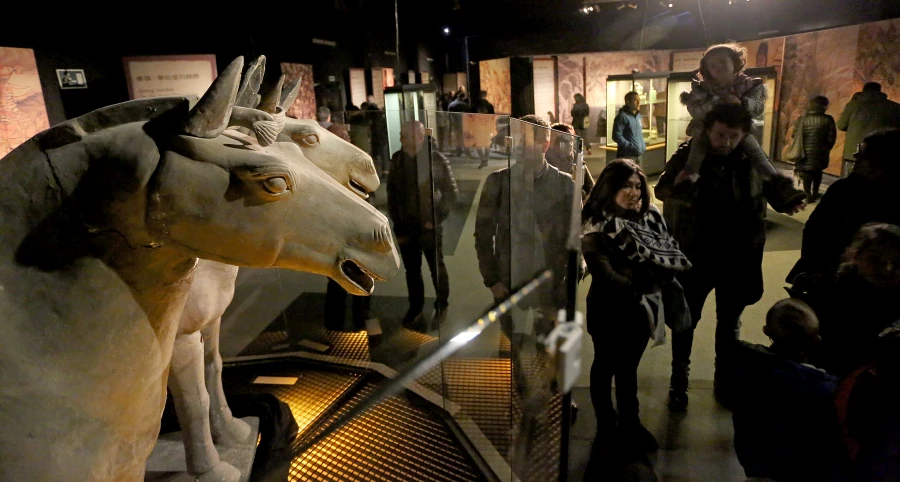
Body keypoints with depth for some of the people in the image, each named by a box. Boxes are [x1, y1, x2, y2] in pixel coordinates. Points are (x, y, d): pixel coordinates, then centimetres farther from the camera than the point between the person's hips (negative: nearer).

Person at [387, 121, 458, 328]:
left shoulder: (437, 160, -9)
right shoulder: (397, 160, 2)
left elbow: (451, 193, -4)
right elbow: (392, 193, 7)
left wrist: (437, 219, -10)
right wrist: (397, 223, 2)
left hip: (429, 227, -3)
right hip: (405, 227, 3)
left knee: (437, 268, 11)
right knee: (412, 270, 13)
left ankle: (442, 306, 30)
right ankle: (415, 309, 28)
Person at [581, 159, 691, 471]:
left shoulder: (650, 218, 1)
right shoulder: (597, 225, -16)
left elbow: (667, 257, 3)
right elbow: (602, 272, -23)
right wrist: (635, 291, -25)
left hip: (639, 309, 5)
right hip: (608, 309, -5)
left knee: (629, 368, 20)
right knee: (606, 367, 13)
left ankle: (629, 425, 38)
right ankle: (606, 425, 33)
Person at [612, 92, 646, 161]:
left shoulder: (638, 115, 16)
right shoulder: (622, 116, -12)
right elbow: (616, 136, -18)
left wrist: (643, 146, 12)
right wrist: (630, 146, -22)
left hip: (638, 154, 9)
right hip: (627, 156, -9)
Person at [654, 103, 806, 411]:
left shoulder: (753, 159, -7)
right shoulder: (688, 154, -10)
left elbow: (772, 187, 7)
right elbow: (662, 189, -7)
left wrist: (788, 202, -14)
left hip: (738, 254, 2)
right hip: (695, 254, -2)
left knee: (729, 320, 18)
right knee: (687, 318, 11)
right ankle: (679, 381, 31)